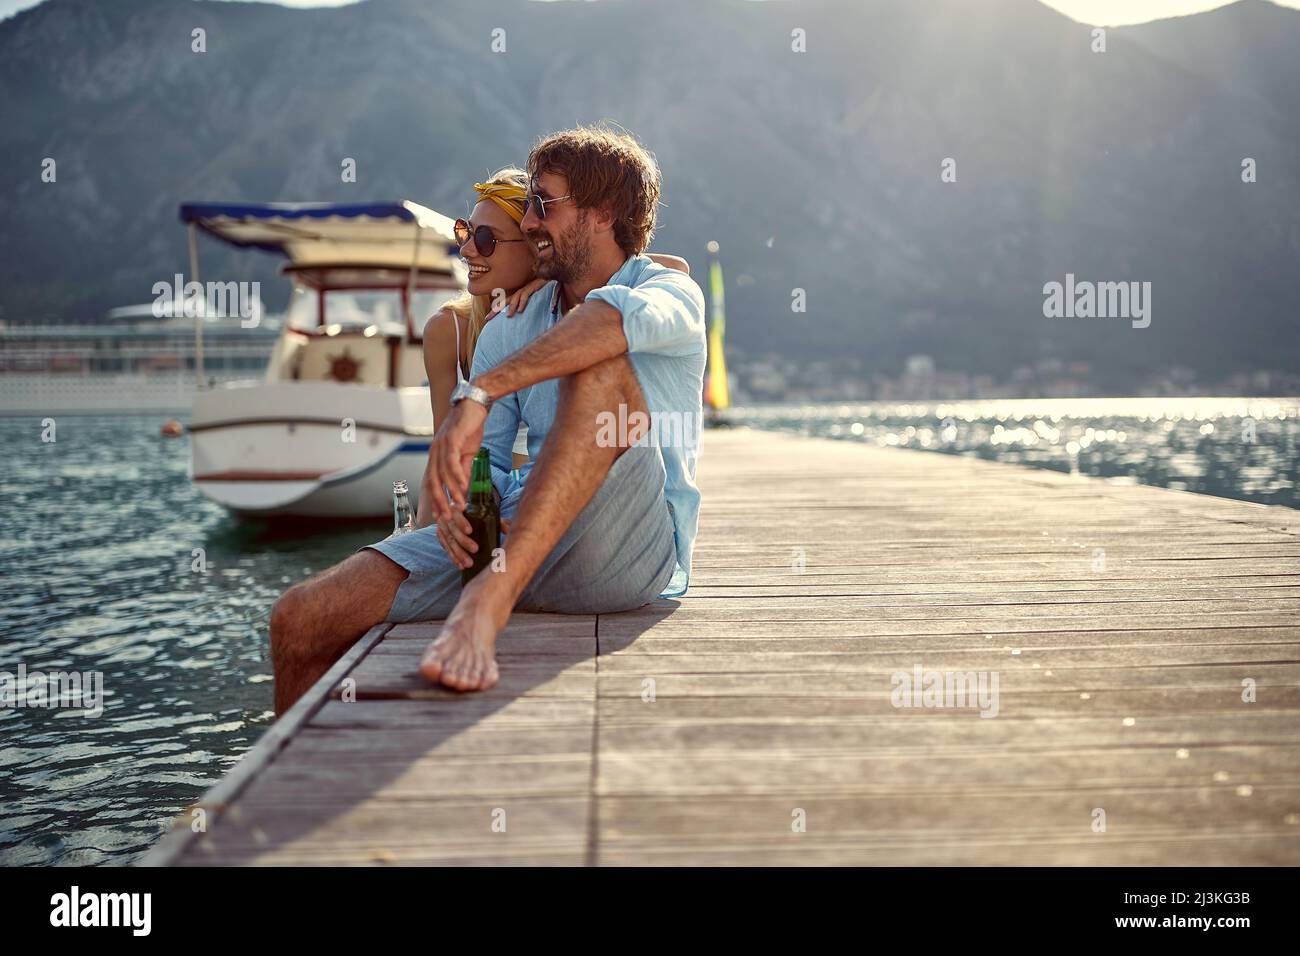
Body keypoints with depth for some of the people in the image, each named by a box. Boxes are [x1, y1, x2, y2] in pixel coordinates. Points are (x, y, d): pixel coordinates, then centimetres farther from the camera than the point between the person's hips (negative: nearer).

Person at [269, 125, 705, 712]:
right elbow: (486, 458, 14)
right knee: (300, 620, -7)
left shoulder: (672, 292, 1)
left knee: (600, 367, -31)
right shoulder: (509, 331, 20)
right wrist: (455, 504, -10)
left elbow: (618, 317, -26)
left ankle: (488, 600, -41)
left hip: (630, 551, -5)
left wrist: (478, 394, -34)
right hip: (513, 538, 5)